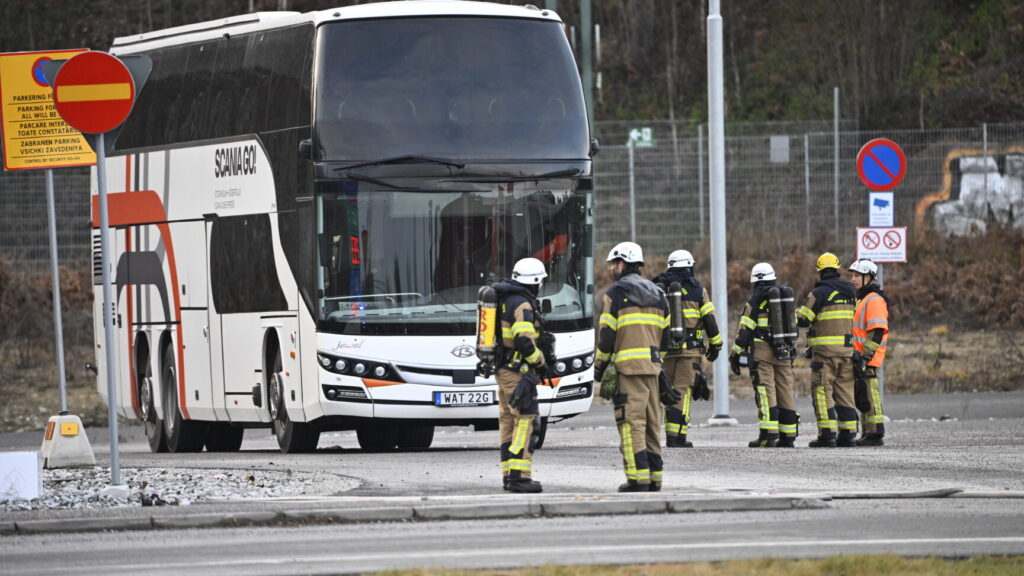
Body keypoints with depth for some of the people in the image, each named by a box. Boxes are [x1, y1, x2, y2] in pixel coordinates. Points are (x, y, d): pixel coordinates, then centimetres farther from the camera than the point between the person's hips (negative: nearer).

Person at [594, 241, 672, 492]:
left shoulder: (615, 293, -5)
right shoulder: (657, 294, 17)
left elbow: (607, 335, -8)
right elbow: (665, 336, 17)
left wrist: (599, 366, 1)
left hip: (629, 368, -7)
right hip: (652, 367, 7)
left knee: (632, 423, -7)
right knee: (652, 422, 10)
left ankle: (638, 478, -13)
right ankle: (654, 478, 10)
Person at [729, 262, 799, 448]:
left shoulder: (756, 300, -5)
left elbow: (745, 329, -7)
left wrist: (736, 354, -3)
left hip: (762, 352, -5)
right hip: (784, 353, 5)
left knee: (765, 393, -8)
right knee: (786, 393, 7)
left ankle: (768, 435, -16)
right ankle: (787, 437, 9)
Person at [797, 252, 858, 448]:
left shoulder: (820, 292, -8)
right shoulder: (850, 293, 12)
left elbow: (802, 320, -9)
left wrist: (796, 313, 12)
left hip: (825, 350, -6)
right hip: (847, 349, 6)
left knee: (822, 391, -3)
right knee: (845, 391, 11)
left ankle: (827, 434, -11)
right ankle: (848, 433, 9)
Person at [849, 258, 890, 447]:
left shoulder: (874, 300, -12)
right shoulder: (861, 299, 21)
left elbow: (877, 333, -19)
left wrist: (864, 357, -22)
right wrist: (856, 356, 22)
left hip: (869, 360, -10)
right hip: (860, 357, 10)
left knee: (868, 396, -11)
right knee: (861, 398, 12)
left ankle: (875, 434, -10)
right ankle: (868, 433, 16)